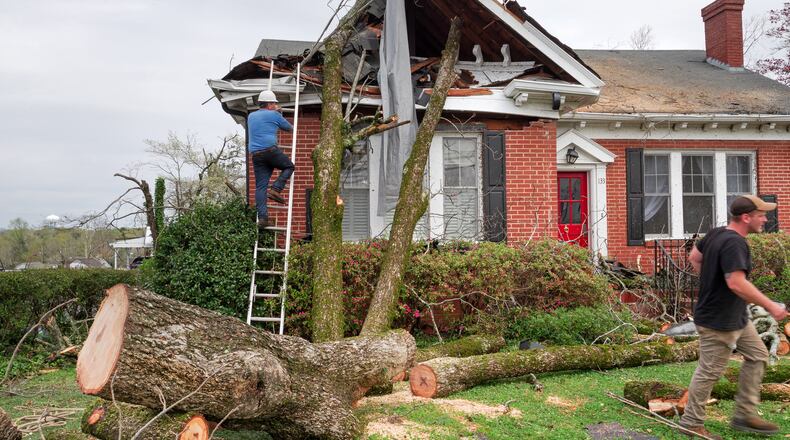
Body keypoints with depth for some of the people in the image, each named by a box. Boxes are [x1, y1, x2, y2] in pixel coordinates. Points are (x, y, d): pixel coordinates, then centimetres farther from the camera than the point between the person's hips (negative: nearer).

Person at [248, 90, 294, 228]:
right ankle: (275, 189, -2)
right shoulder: (273, 115, 3)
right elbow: (289, 128, 15)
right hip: (270, 149, -5)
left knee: (260, 186, 2)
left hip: (255, 154, 5)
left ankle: (262, 217, -5)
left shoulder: (251, 116, 21)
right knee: (289, 166, 19)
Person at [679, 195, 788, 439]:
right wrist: (770, 306, -26)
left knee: (758, 355, 17)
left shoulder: (716, 233, 4)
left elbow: (694, 258, 16)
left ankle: (745, 416, 24)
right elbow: (736, 283, -33)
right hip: (718, 322, -10)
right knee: (709, 371, 2)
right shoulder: (734, 243, -25)